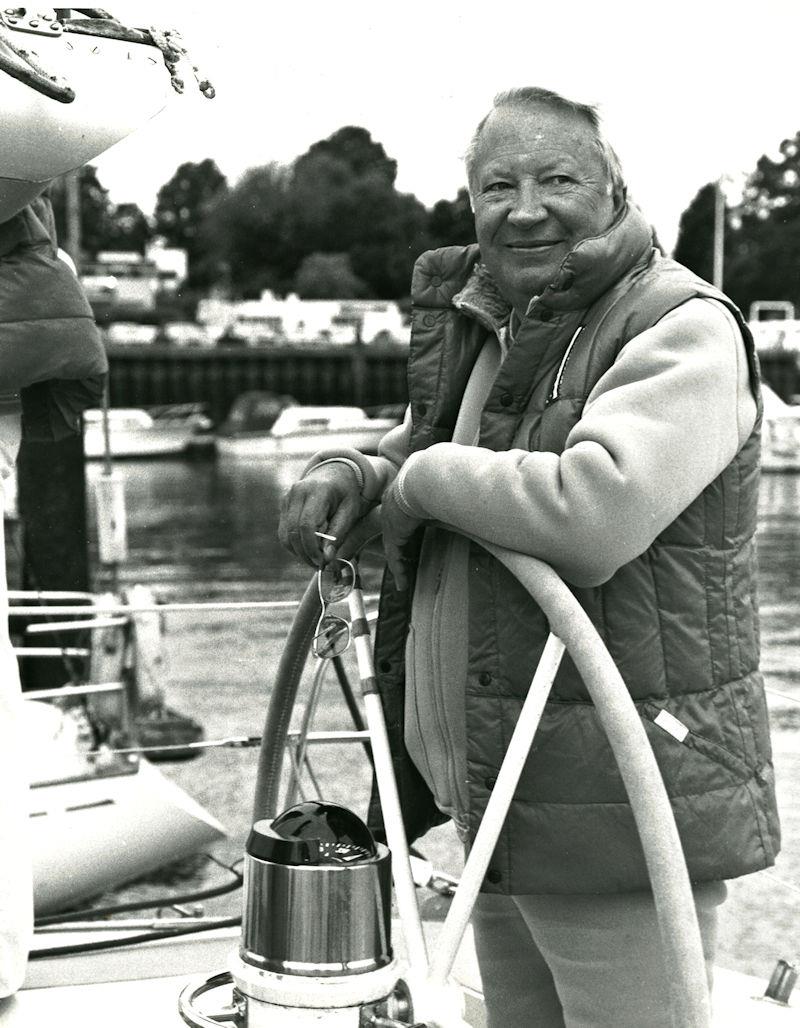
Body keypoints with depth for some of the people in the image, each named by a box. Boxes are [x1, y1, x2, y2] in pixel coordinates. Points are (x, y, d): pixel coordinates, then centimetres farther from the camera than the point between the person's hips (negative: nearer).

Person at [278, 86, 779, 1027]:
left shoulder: (684, 330, -14)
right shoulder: (484, 331, 13)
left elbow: (591, 513, -31)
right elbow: (422, 451, 28)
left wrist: (426, 479, -15)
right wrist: (352, 474, 3)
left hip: (620, 817, -9)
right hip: (500, 808, 9)